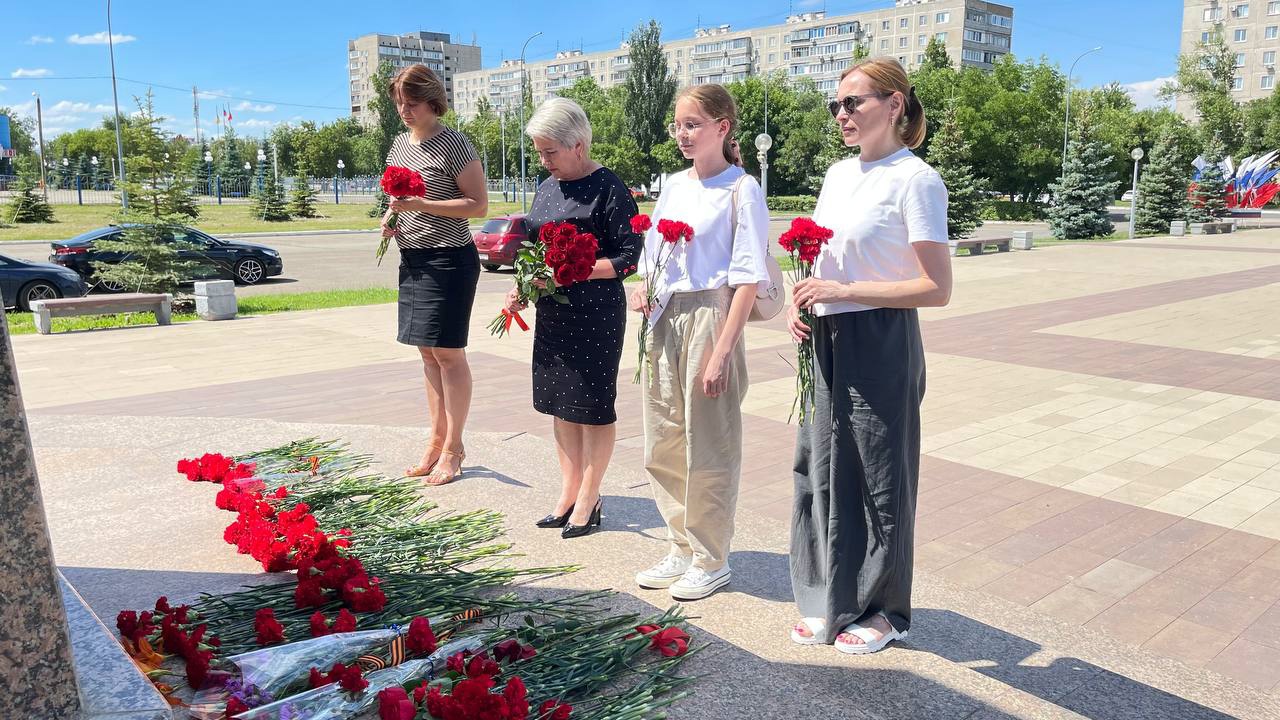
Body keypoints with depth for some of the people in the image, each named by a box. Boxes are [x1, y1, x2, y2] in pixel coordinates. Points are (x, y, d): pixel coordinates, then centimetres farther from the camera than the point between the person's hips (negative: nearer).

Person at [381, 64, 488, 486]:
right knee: (428, 353, 10)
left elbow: (479, 205, -13)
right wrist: (391, 218, 4)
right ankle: (436, 440, 19)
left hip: (448, 258, -8)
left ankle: (453, 448, 5)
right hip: (413, 258, 8)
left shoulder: (453, 145, -10)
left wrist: (421, 205, -21)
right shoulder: (400, 143, 14)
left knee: (447, 352, -4)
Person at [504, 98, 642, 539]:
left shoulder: (608, 189, -11)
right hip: (552, 314, 8)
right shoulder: (546, 188, 11)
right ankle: (569, 491, 27)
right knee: (559, 402, 14)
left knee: (592, 405, 3)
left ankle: (588, 499, 17)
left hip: (595, 315, -8)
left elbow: (629, 257, -15)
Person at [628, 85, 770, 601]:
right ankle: (682, 549, 29)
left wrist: (722, 351, -18)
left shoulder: (741, 189, -8)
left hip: (709, 319, -7)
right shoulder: (674, 185, 12)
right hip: (664, 321, 7)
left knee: (708, 447, 2)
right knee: (662, 446, 12)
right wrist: (643, 291, -1)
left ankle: (711, 561, 19)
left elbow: (748, 279, -12)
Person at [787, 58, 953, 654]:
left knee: (879, 476, 6)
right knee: (821, 466, 12)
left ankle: (883, 610, 25)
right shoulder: (838, 173, 11)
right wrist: (800, 302, 1)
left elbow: (936, 289, -16)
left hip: (880, 344, -7)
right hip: (825, 341, 7)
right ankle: (832, 600, 28)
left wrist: (844, 291, -20)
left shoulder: (916, 180, -11)